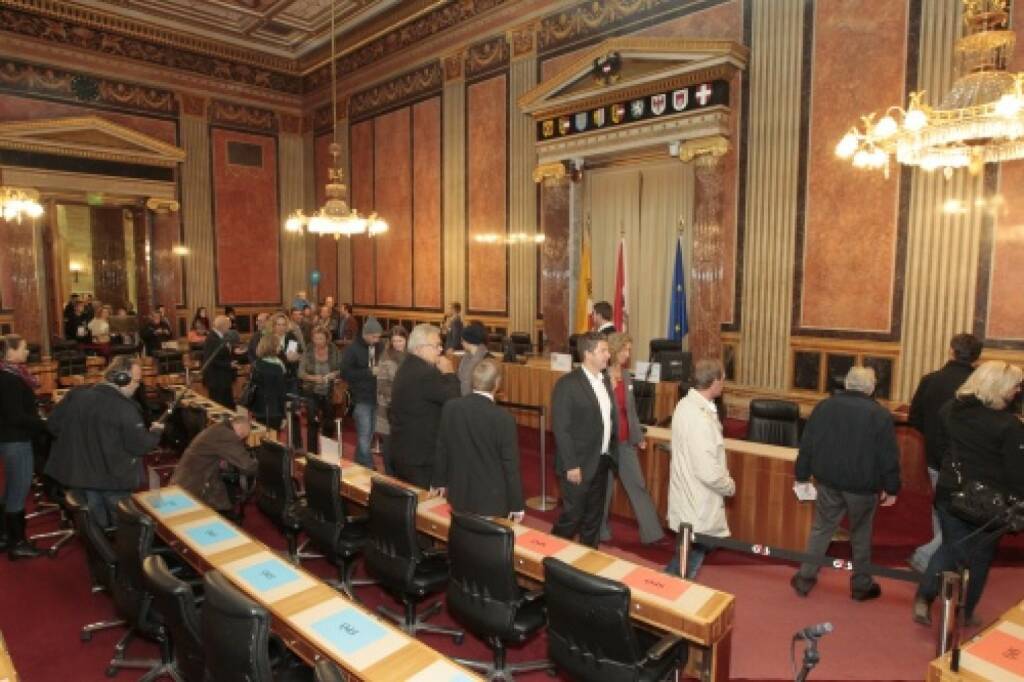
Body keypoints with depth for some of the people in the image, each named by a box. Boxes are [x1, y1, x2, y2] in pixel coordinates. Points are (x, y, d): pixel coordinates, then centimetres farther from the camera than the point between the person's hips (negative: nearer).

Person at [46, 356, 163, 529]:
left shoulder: (76, 395, -6)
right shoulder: (125, 408, -25)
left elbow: (53, 425, 5)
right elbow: (140, 446, -21)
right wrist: (155, 432, -2)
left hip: (81, 474, 6)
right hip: (114, 478, -6)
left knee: (95, 524, 22)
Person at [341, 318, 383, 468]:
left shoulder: (378, 348, 8)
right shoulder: (352, 348, -5)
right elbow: (345, 373, -12)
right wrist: (369, 372, -18)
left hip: (375, 398, 5)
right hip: (361, 399, -5)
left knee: (369, 435, 12)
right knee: (364, 435, -7)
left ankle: (360, 465, 26)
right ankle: (368, 467, -3)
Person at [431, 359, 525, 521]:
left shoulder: (450, 407, -8)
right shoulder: (504, 419, -20)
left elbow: (441, 449, 4)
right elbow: (510, 466, -14)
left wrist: (438, 481, 19)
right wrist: (517, 505, -3)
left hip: (459, 495, 4)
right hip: (492, 500, -4)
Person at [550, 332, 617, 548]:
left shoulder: (605, 380, 7)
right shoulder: (567, 384, -17)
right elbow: (561, 429, -18)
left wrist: (611, 452, 9)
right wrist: (571, 465, -18)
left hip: (602, 461, 7)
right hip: (579, 464, -7)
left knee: (594, 517, 17)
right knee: (573, 515, 5)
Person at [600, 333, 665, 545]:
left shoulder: (626, 375, 7)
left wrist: (639, 436, 15)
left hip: (626, 441, 6)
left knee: (638, 485, 9)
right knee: (604, 487, 8)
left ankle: (651, 533, 16)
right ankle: (600, 532, 27)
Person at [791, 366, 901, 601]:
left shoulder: (824, 407, -2)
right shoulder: (880, 415, -10)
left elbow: (806, 445, 1)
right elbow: (889, 456, -8)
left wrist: (802, 476, 9)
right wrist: (891, 488, 3)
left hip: (828, 481, 2)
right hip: (863, 486, -2)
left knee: (821, 529, 13)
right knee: (861, 535, 15)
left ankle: (805, 579, 16)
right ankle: (861, 586, 27)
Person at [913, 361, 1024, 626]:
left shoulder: (950, 410, -1)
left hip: (950, 492, 4)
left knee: (950, 547, 17)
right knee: (979, 556, 14)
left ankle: (923, 599, 9)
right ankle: (965, 614, 25)